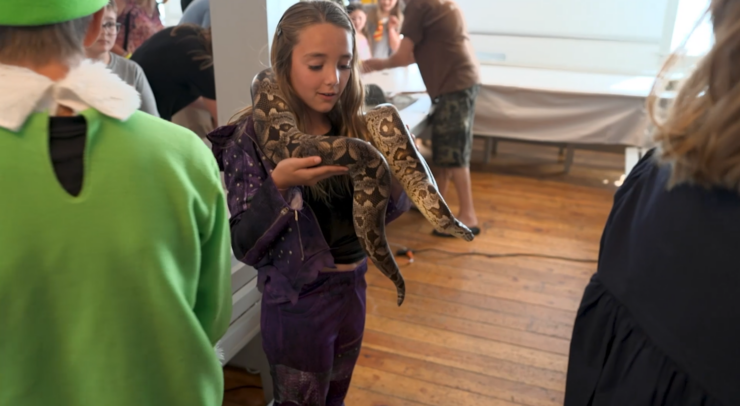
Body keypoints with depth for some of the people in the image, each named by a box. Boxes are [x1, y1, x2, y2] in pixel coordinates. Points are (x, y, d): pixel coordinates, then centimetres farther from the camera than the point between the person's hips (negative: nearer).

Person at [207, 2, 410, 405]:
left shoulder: (355, 126, -5)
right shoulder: (253, 135, -18)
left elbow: (374, 214, 2)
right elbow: (244, 245, -18)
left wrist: (394, 182, -19)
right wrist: (278, 184, -34)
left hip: (352, 292, 5)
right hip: (296, 304, -4)